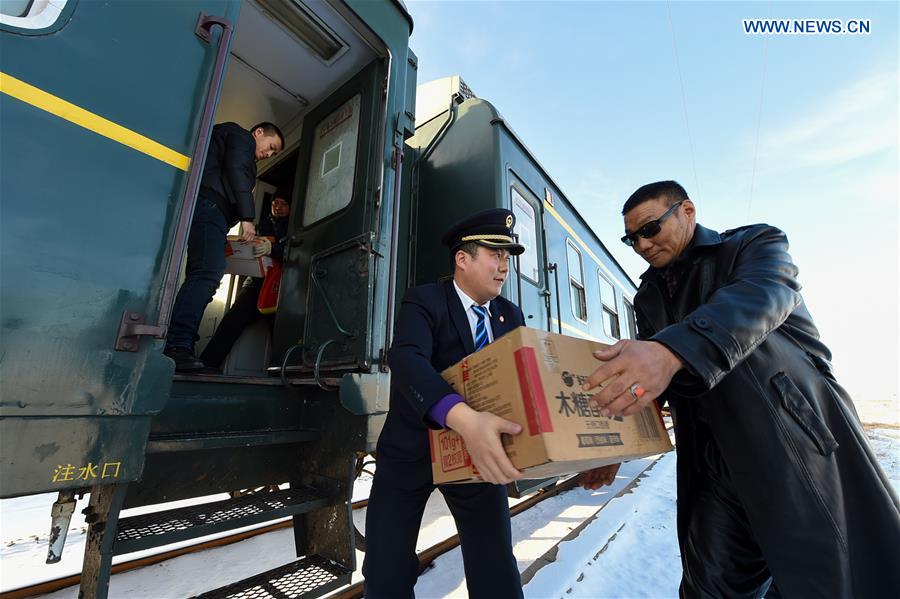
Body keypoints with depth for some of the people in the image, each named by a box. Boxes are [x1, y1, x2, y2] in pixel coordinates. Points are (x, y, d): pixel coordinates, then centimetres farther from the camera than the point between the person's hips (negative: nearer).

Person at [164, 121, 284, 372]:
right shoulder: (242, 136, 11)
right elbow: (236, 171, -9)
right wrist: (247, 217, -16)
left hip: (205, 209, 10)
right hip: (209, 205, -10)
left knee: (202, 275, 0)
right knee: (208, 272, -23)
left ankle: (180, 348, -4)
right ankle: (177, 346, -31)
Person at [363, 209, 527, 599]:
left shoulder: (511, 316, 2)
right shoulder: (424, 301, -15)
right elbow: (406, 358, -34)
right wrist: (464, 418, -51)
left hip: (476, 451, 4)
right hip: (411, 450, -3)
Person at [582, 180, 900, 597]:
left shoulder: (756, 244, -2)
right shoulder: (649, 296, 11)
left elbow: (761, 297, -26)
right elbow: (639, 376, 7)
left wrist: (671, 351, -44)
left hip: (796, 442, -4)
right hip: (713, 463, 4)